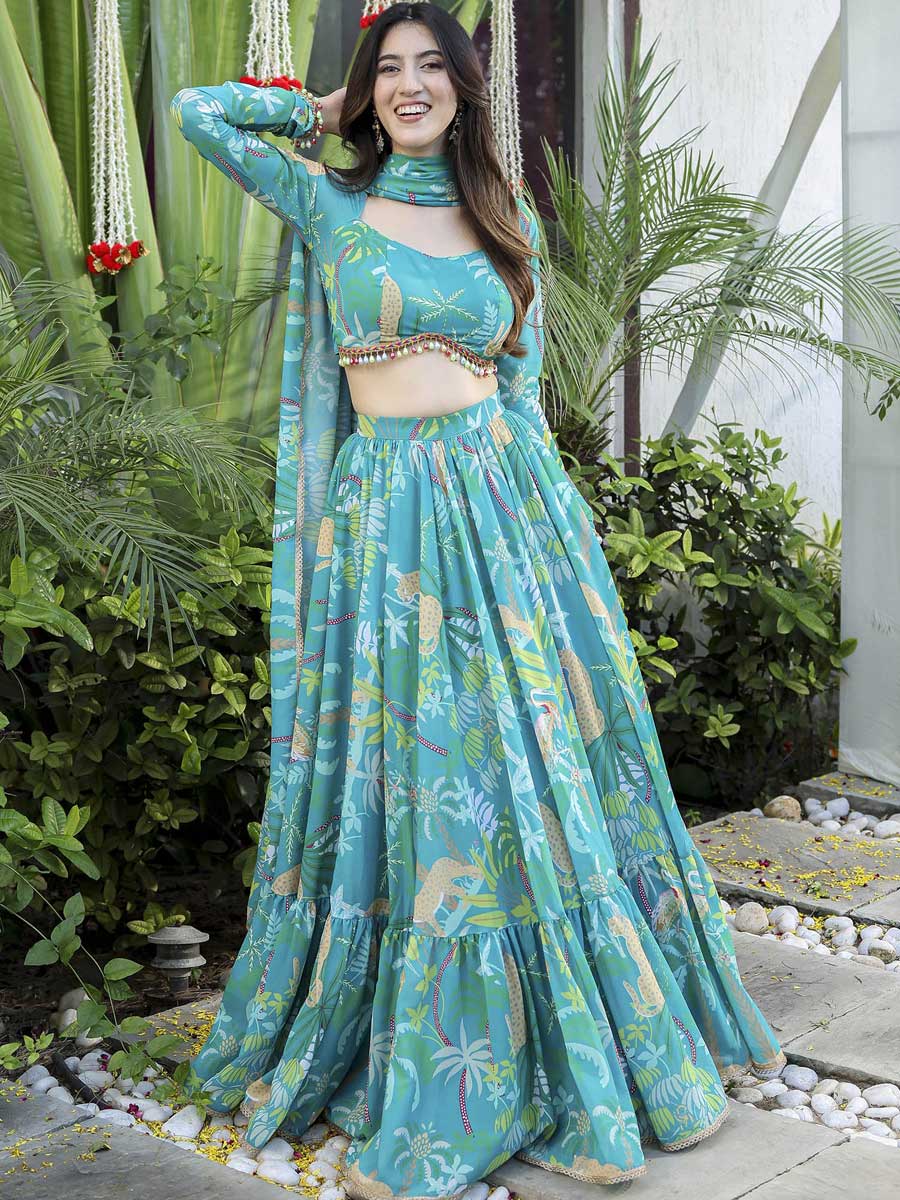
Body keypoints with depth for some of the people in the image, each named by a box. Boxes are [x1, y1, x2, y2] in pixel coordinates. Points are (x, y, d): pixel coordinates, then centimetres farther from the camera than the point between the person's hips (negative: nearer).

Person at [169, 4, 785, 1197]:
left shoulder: (508, 219, 11)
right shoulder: (328, 202, 5)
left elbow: (522, 381, 11)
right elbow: (197, 110, 2)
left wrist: (521, 503, 4)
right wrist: (323, 112, 10)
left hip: (510, 503, 2)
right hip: (387, 515, -2)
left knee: (536, 765, 6)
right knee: (413, 778, 1)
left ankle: (578, 1047, 24)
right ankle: (425, 1084, 15)